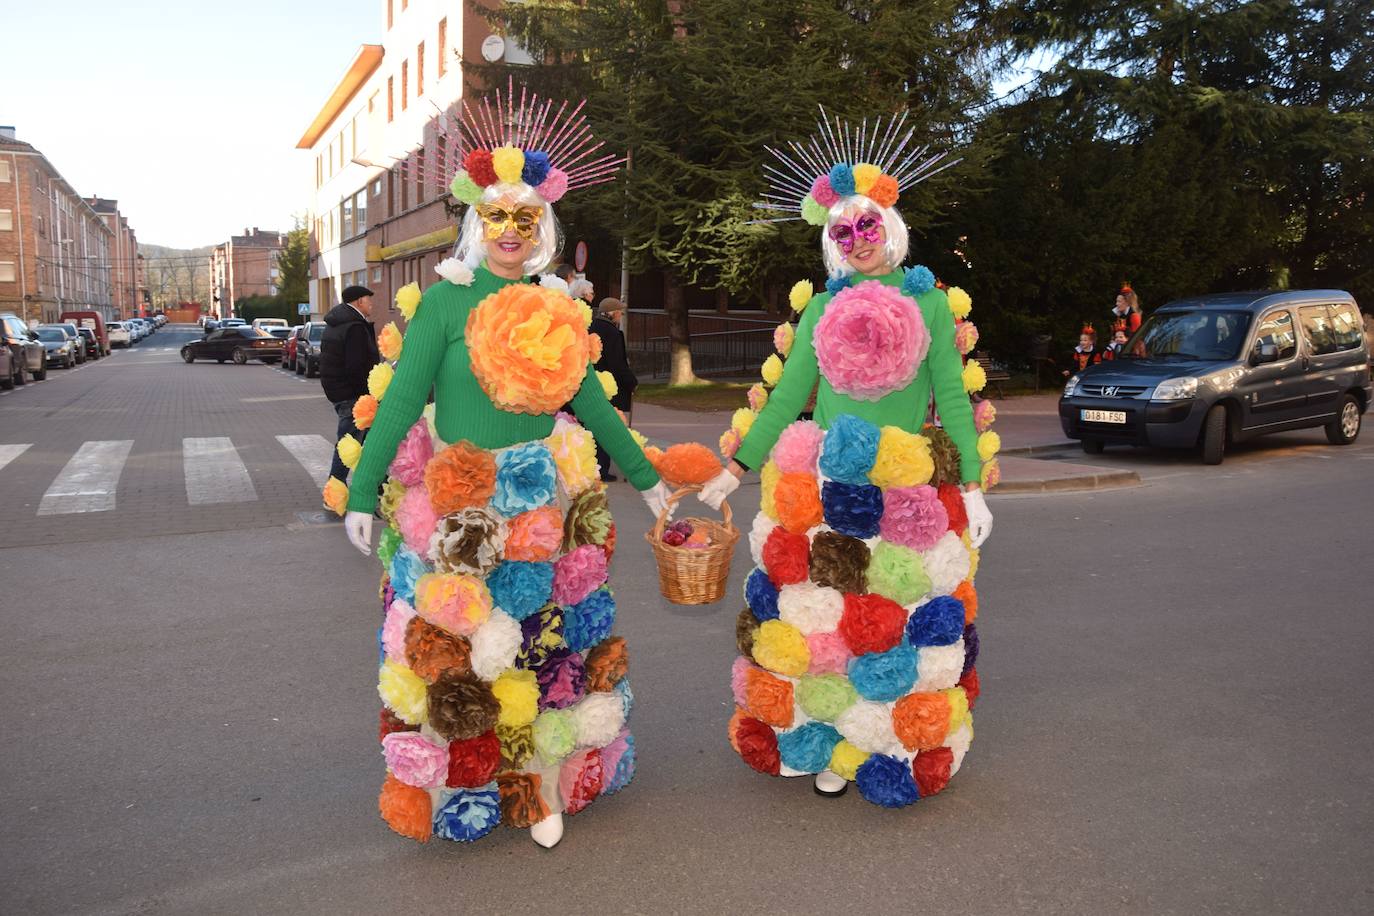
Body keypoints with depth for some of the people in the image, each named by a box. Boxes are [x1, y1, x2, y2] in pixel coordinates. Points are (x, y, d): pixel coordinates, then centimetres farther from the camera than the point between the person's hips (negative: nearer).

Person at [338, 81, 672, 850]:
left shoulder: (559, 309, 7)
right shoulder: (445, 301, -4)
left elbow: (591, 402, 13)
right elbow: (402, 400, -5)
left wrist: (646, 479, 15)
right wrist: (362, 493, -7)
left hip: (545, 504, 4)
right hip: (455, 510, -3)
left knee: (545, 647, 10)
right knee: (455, 651, 5)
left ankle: (543, 785, 27)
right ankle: (459, 788, 26)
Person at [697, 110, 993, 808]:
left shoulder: (930, 303, 4)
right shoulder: (821, 311, 9)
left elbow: (953, 397, 3)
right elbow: (786, 397, 10)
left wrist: (971, 484, -3)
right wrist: (737, 468, 7)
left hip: (907, 485, -1)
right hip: (822, 484, 2)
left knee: (897, 616, 4)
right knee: (818, 613, 5)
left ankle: (879, 750, 23)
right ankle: (811, 741, 23)